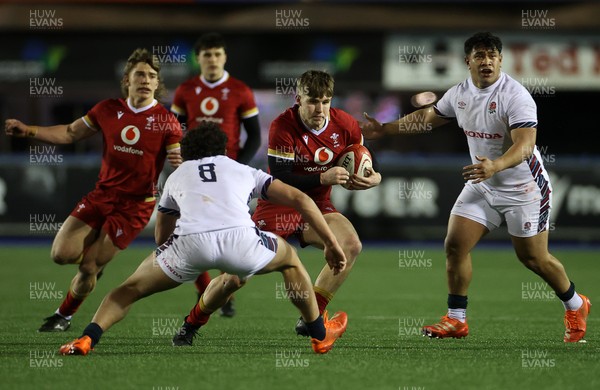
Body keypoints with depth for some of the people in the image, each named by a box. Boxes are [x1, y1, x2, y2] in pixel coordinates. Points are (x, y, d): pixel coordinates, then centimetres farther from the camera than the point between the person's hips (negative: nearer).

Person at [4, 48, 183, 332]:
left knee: (89, 267, -5)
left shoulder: (165, 121, -9)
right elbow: (70, 133, 14)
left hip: (135, 205, -4)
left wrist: (179, 162, -36)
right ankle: (96, 250, 24)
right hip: (102, 195, 4)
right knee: (62, 254, -10)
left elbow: (181, 161, -11)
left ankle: (64, 316, 21)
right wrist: (28, 131, 3)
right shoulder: (109, 110, 2)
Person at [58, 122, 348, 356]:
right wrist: (332, 245, 34)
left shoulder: (176, 175, 36)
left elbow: (162, 238, 44)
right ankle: (321, 335, 38)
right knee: (290, 259, 32)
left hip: (190, 242, 0)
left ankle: (86, 339, -2)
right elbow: (299, 199, 28)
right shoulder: (243, 171, 34)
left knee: (131, 288, 20)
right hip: (240, 238, 0)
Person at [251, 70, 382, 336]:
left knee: (351, 245, -21)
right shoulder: (283, 127, -19)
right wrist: (323, 178, -31)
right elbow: (279, 179, -23)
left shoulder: (345, 124, -6)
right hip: (279, 205, -4)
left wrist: (374, 177, -12)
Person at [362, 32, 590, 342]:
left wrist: (495, 165, -52)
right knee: (455, 246, -5)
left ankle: (575, 306, 28)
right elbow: (428, 117, 19)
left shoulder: (515, 95, -23)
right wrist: (384, 129, 19)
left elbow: (525, 145, -34)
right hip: (482, 186, 6)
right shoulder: (459, 94, -1)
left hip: (524, 189, -6)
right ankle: (456, 320, 7)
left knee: (534, 258, 2)